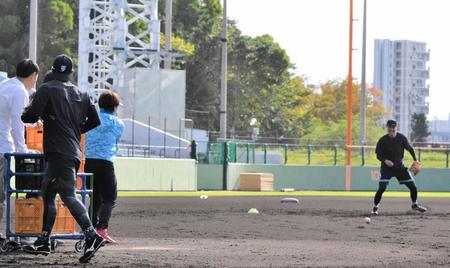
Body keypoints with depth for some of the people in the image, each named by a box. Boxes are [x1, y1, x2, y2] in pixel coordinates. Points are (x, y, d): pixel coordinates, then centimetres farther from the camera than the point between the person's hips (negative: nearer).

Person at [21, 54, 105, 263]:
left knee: (69, 196, -16)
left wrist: (24, 114, 11)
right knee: (47, 195, 17)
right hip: (74, 151, 8)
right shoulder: (81, 94, 15)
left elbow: (31, 116, -12)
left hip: (58, 152, -8)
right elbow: (95, 120, 14)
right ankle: (44, 242, 20)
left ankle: (91, 236, -30)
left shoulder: (47, 89, -4)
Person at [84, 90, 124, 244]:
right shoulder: (118, 123, 3)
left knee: (95, 198, 14)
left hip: (88, 161, 5)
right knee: (109, 198, -1)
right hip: (105, 162, -5)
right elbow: (115, 142, 14)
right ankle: (102, 228, -18)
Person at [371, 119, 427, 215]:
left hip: (400, 167, 3)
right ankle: (375, 207, -1)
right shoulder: (382, 140, -13)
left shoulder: (401, 138, -7)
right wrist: (385, 160, -30)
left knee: (413, 186, 4)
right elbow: (378, 155, -10)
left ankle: (414, 204, 29)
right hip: (387, 168, -3)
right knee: (381, 188, -18)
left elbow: (409, 148, 7)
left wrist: (415, 160, -4)